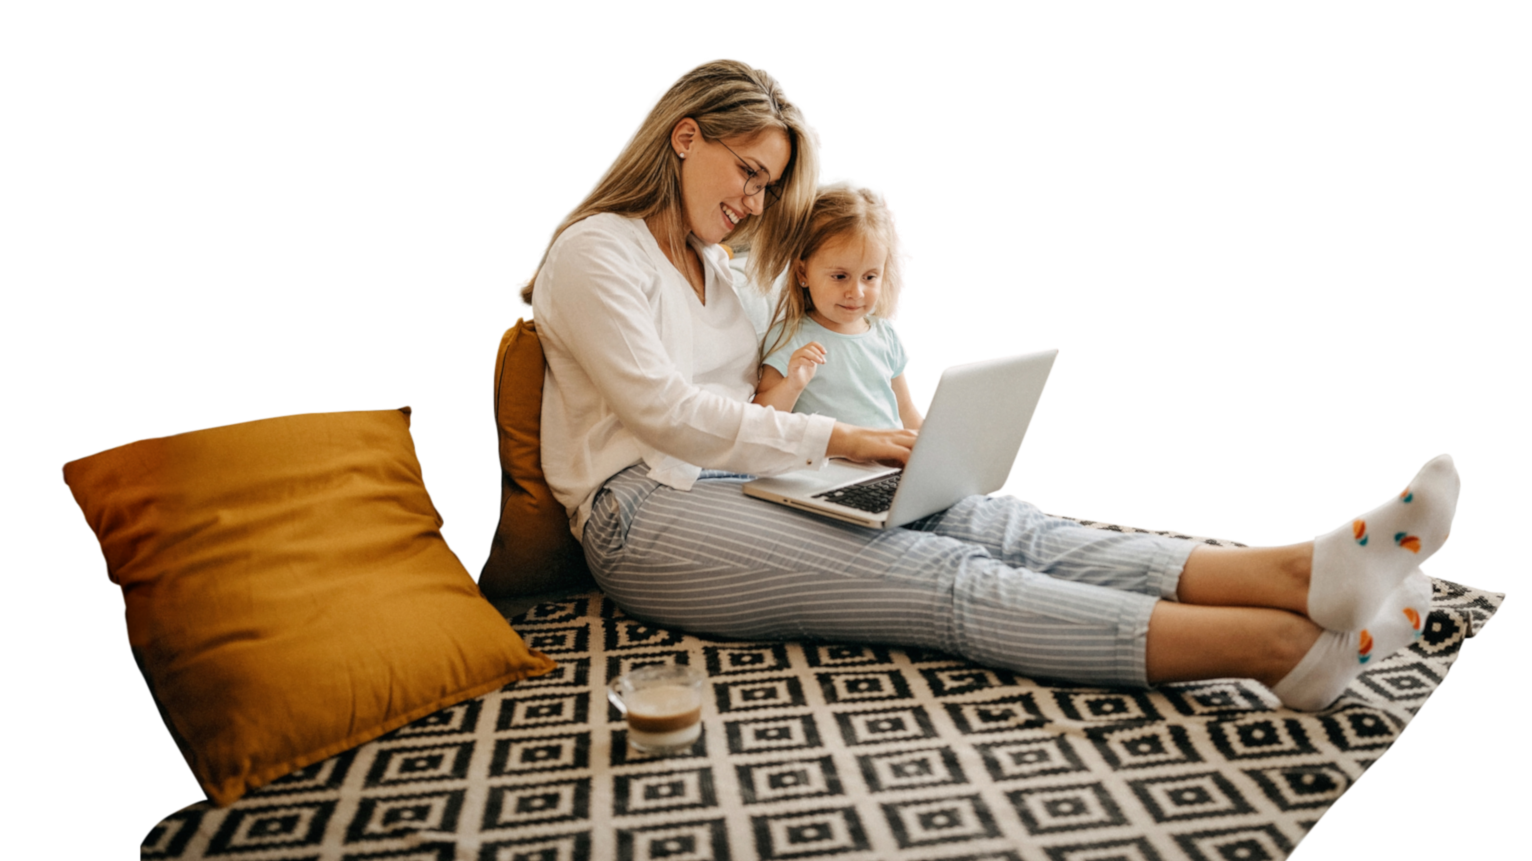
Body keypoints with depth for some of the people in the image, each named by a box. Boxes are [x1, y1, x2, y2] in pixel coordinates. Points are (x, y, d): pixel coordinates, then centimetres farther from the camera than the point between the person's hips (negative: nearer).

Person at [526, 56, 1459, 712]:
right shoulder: (595, 251, -2)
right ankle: (1283, 646, -42)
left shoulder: (710, 260, 24)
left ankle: (1303, 573, -35)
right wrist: (837, 440, -13)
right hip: (648, 514, -7)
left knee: (997, 525, -20)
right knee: (945, 577, -29)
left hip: (741, 479, 7)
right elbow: (665, 412, -14)